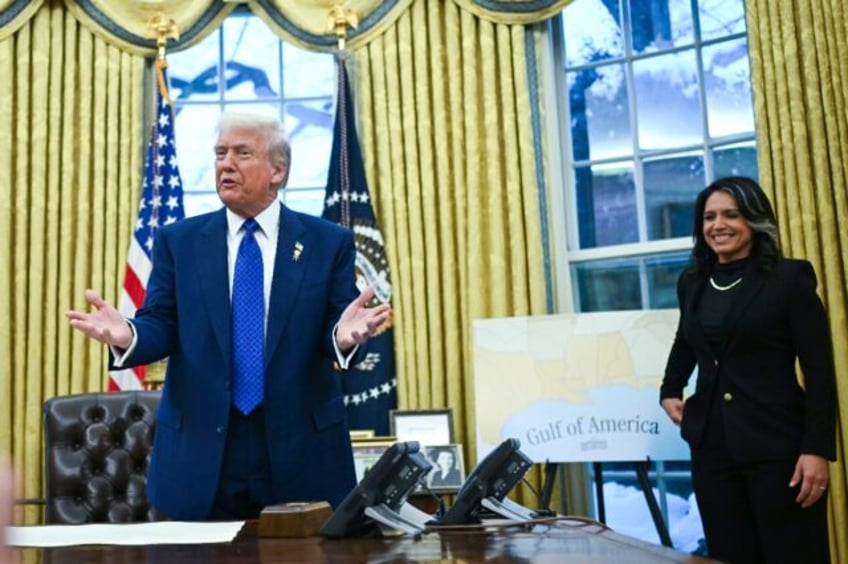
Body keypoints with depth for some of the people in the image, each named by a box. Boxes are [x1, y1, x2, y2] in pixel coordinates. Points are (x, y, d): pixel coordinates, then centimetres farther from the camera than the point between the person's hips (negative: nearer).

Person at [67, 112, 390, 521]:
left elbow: (335, 330, -1)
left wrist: (345, 334, -25)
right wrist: (127, 334, -19)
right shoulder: (178, 240, 7)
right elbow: (162, 325, 3)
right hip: (201, 451, 1)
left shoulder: (329, 242, 2)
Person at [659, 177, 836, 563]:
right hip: (711, 444, 5)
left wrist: (817, 449, -16)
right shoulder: (692, 283, 10)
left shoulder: (789, 278, -5)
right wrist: (670, 391, 19)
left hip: (777, 445, -5)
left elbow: (819, 370, -9)